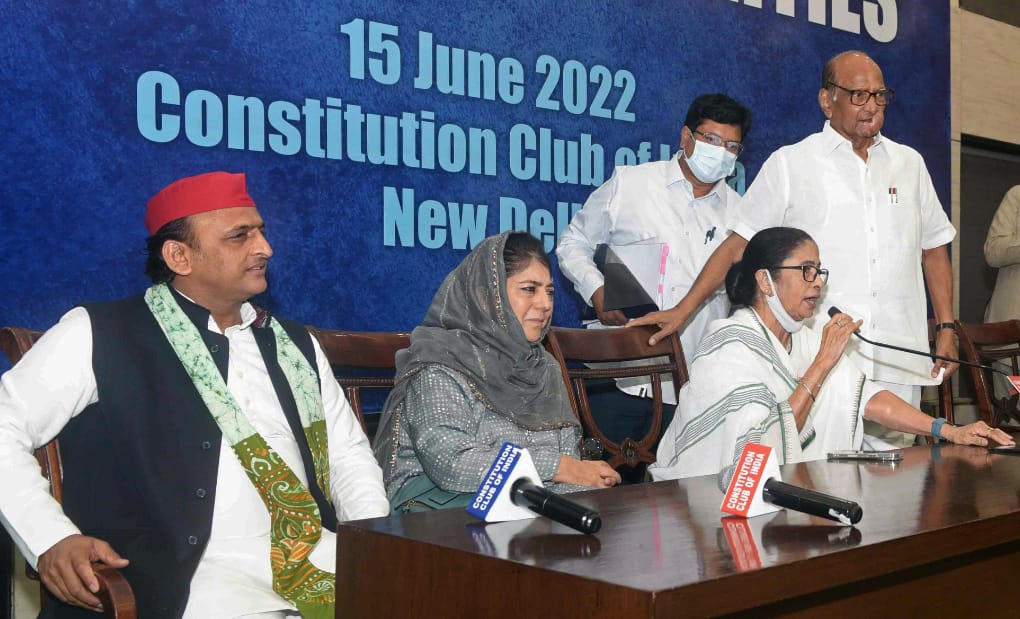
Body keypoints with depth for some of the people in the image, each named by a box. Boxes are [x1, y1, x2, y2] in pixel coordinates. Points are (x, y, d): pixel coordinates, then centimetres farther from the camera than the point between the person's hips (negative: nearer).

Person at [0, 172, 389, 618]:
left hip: (320, 559, 5)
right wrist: (51, 538, -12)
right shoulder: (100, 335, 2)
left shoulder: (295, 345, 18)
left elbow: (349, 454, 20)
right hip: (189, 576, -5)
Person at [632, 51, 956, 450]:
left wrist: (946, 328, 12)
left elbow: (934, 249, 20)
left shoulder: (908, 163, 15)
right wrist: (682, 311, -6)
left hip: (900, 362, 4)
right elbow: (738, 244, 1)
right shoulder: (790, 164, 3)